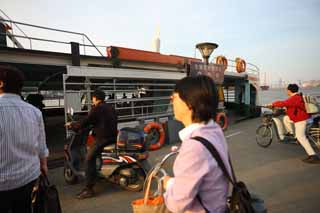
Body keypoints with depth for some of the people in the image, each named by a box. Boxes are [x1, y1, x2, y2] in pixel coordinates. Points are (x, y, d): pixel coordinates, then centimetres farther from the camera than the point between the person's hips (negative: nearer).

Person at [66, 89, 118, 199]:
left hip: (102, 137, -9)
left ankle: (89, 189, -10)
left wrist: (72, 124, 6)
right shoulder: (110, 107, 17)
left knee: (90, 159, -8)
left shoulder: (96, 108, -7)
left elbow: (86, 122, -9)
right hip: (113, 136, 9)